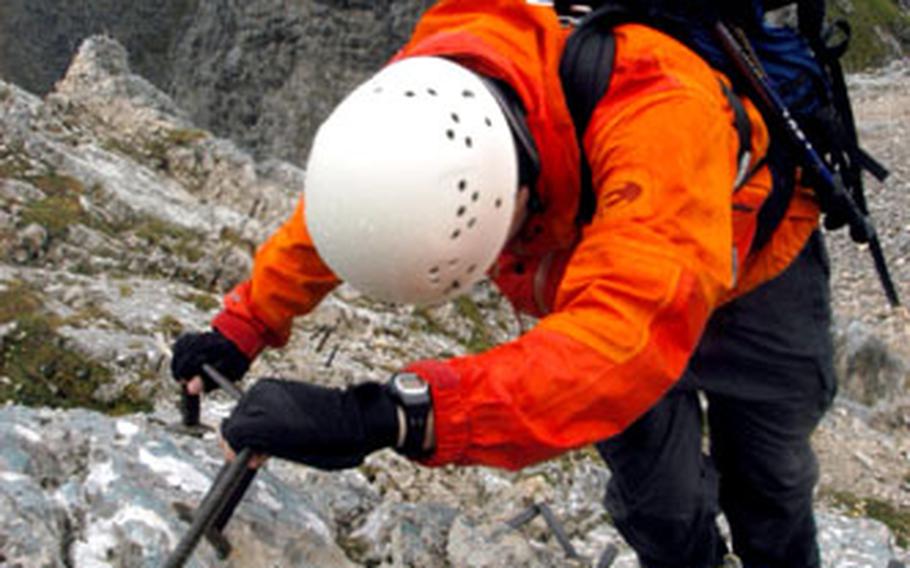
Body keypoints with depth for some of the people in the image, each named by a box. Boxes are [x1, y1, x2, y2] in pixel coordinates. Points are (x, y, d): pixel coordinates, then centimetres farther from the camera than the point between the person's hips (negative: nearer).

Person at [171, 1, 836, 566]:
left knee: (768, 479, 12)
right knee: (656, 500, 0)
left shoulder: (652, 111, -50)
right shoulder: (414, 106, -31)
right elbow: (334, 212, -7)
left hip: (750, 263, -3)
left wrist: (396, 412, -71)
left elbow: (636, 330, -63)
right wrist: (244, 327, -8)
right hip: (607, 279, 3)